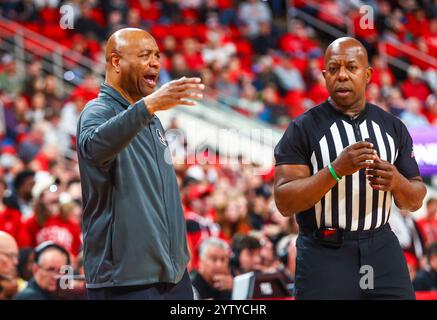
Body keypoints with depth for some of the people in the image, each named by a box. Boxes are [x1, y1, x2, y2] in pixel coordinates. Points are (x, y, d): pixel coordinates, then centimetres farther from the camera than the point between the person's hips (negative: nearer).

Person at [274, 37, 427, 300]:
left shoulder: (393, 127, 8)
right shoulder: (303, 129, -5)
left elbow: (415, 202, 10)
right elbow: (284, 203, -12)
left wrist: (396, 182, -13)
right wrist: (337, 170, -24)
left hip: (382, 249, 4)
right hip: (324, 257, -3)